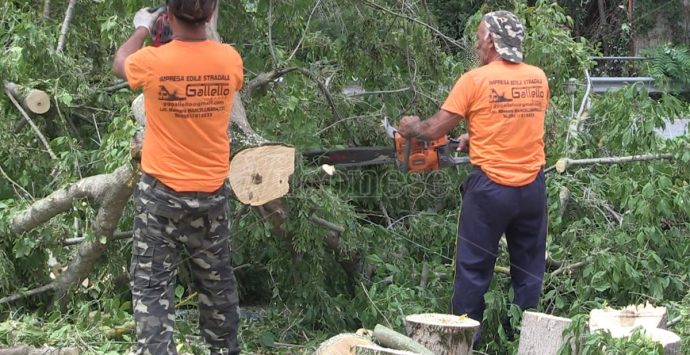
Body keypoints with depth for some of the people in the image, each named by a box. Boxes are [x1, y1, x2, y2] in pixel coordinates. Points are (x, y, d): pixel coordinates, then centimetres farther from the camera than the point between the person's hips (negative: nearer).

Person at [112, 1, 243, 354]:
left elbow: (119, 63, 8)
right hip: (212, 192, 3)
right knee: (216, 281, 18)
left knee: (152, 286, 2)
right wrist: (199, 29, 25)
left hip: (162, 193, -3)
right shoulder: (229, 59, -10)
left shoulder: (152, 61, -17)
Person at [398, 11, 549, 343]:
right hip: (532, 187, 4)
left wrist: (411, 127, 14)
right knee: (529, 270, 14)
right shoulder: (538, 78, 4)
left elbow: (434, 131, -6)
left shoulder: (474, 80, -10)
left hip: (490, 187, -4)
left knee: (474, 268, 7)